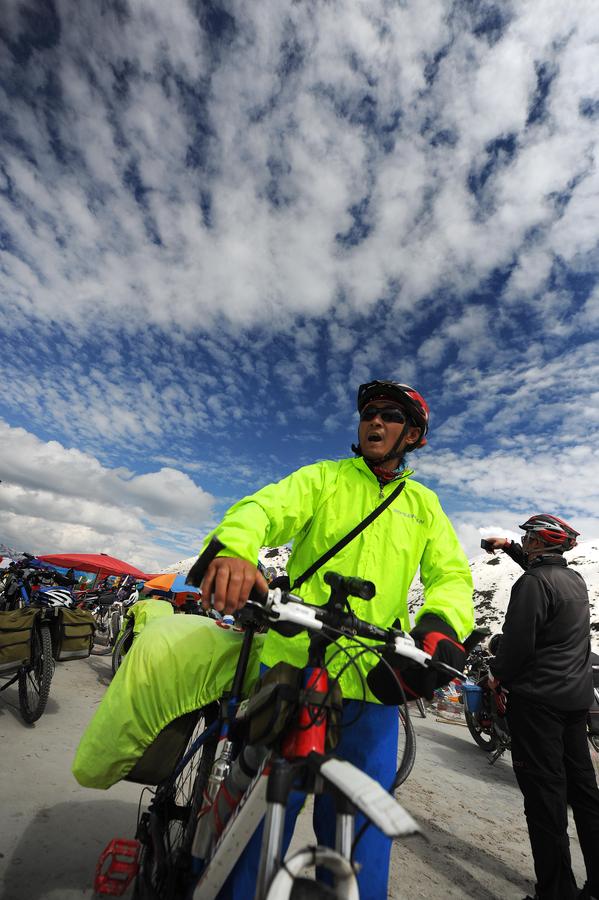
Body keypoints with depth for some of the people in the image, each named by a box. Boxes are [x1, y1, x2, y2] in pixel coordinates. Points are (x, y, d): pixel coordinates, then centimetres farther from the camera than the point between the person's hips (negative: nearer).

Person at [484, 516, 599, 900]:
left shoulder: (532, 583, -18)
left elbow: (518, 640, -21)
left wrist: (498, 673, -5)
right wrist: (509, 547, 34)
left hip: (538, 698, -9)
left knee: (544, 790, 1)